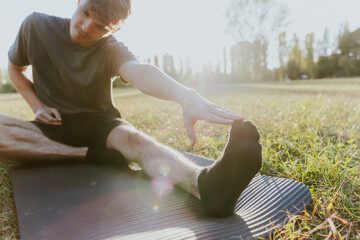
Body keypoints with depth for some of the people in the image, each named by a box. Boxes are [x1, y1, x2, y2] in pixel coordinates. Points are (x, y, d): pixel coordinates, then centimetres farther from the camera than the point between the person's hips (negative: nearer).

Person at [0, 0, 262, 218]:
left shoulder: (110, 49, -10)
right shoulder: (36, 25, -3)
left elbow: (140, 71, -34)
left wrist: (187, 96, -56)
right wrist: (37, 106, -4)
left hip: (98, 124, -2)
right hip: (52, 127, 2)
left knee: (134, 139, -38)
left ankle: (206, 184, -64)